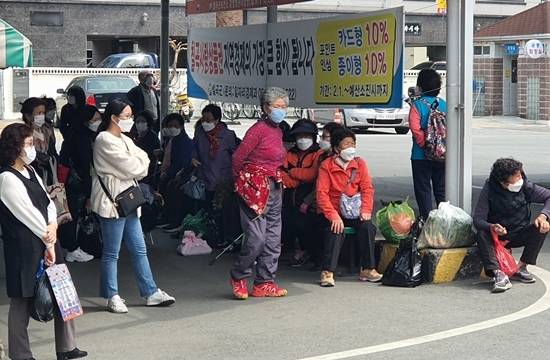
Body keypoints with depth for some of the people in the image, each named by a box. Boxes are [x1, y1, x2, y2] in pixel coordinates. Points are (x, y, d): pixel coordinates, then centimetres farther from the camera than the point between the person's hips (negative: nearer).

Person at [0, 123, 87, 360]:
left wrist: (52, 226, -8)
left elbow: (48, 202, 12)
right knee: (22, 300, 1)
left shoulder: (29, 171, 13)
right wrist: (49, 243, -9)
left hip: (44, 242, 9)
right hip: (23, 249, -9)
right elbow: (28, 214, -15)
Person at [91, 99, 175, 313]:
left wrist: (138, 164, -11)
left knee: (139, 249, 10)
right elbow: (132, 167, -18)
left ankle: (150, 292, 15)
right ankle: (112, 297, 8)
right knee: (111, 253, 0)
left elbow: (142, 168, 10)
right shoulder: (105, 140, -13)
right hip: (111, 201, -9)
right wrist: (140, 158, 2)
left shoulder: (125, 140, 17)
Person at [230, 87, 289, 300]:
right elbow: (238, 157, -10)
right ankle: (238, 278, 7)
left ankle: (265, 283, 14)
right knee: (256, 237, -12)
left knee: (273, 238, 8)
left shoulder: (278, 131, 13)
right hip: (255, 188, -9)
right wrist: (241, 182, 3)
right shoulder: (259, 129, -12)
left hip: (274, 189, 9)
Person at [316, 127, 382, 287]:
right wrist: (333, 216, -22)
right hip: (334, 211, -3)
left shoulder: (360, 163, 8)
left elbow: (367, 188, 5)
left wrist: (366, 210, -12)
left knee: (367, 227, -24)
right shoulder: (326, 166, -3)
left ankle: (367, 269, -13)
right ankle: (327, 272, -28)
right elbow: (322, 193, -10)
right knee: (336, 231, -31)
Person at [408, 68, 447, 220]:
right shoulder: (444, 104, 3)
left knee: (423, 191, 4)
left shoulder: (417, 105, -9)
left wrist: (424, 144, -13)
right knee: (441, 191, 13)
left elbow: (415, 128, -22)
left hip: (421, 156, -4)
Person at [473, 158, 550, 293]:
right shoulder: (489, 190, -18)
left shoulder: (526, 187, -12)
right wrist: (491, 227, -43)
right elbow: (478, 219, -21)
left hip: (519, 235, 2)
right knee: (482, 234, -32)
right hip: (497, 236, -2)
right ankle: (499, 274, -46)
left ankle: (521, 267, -15)